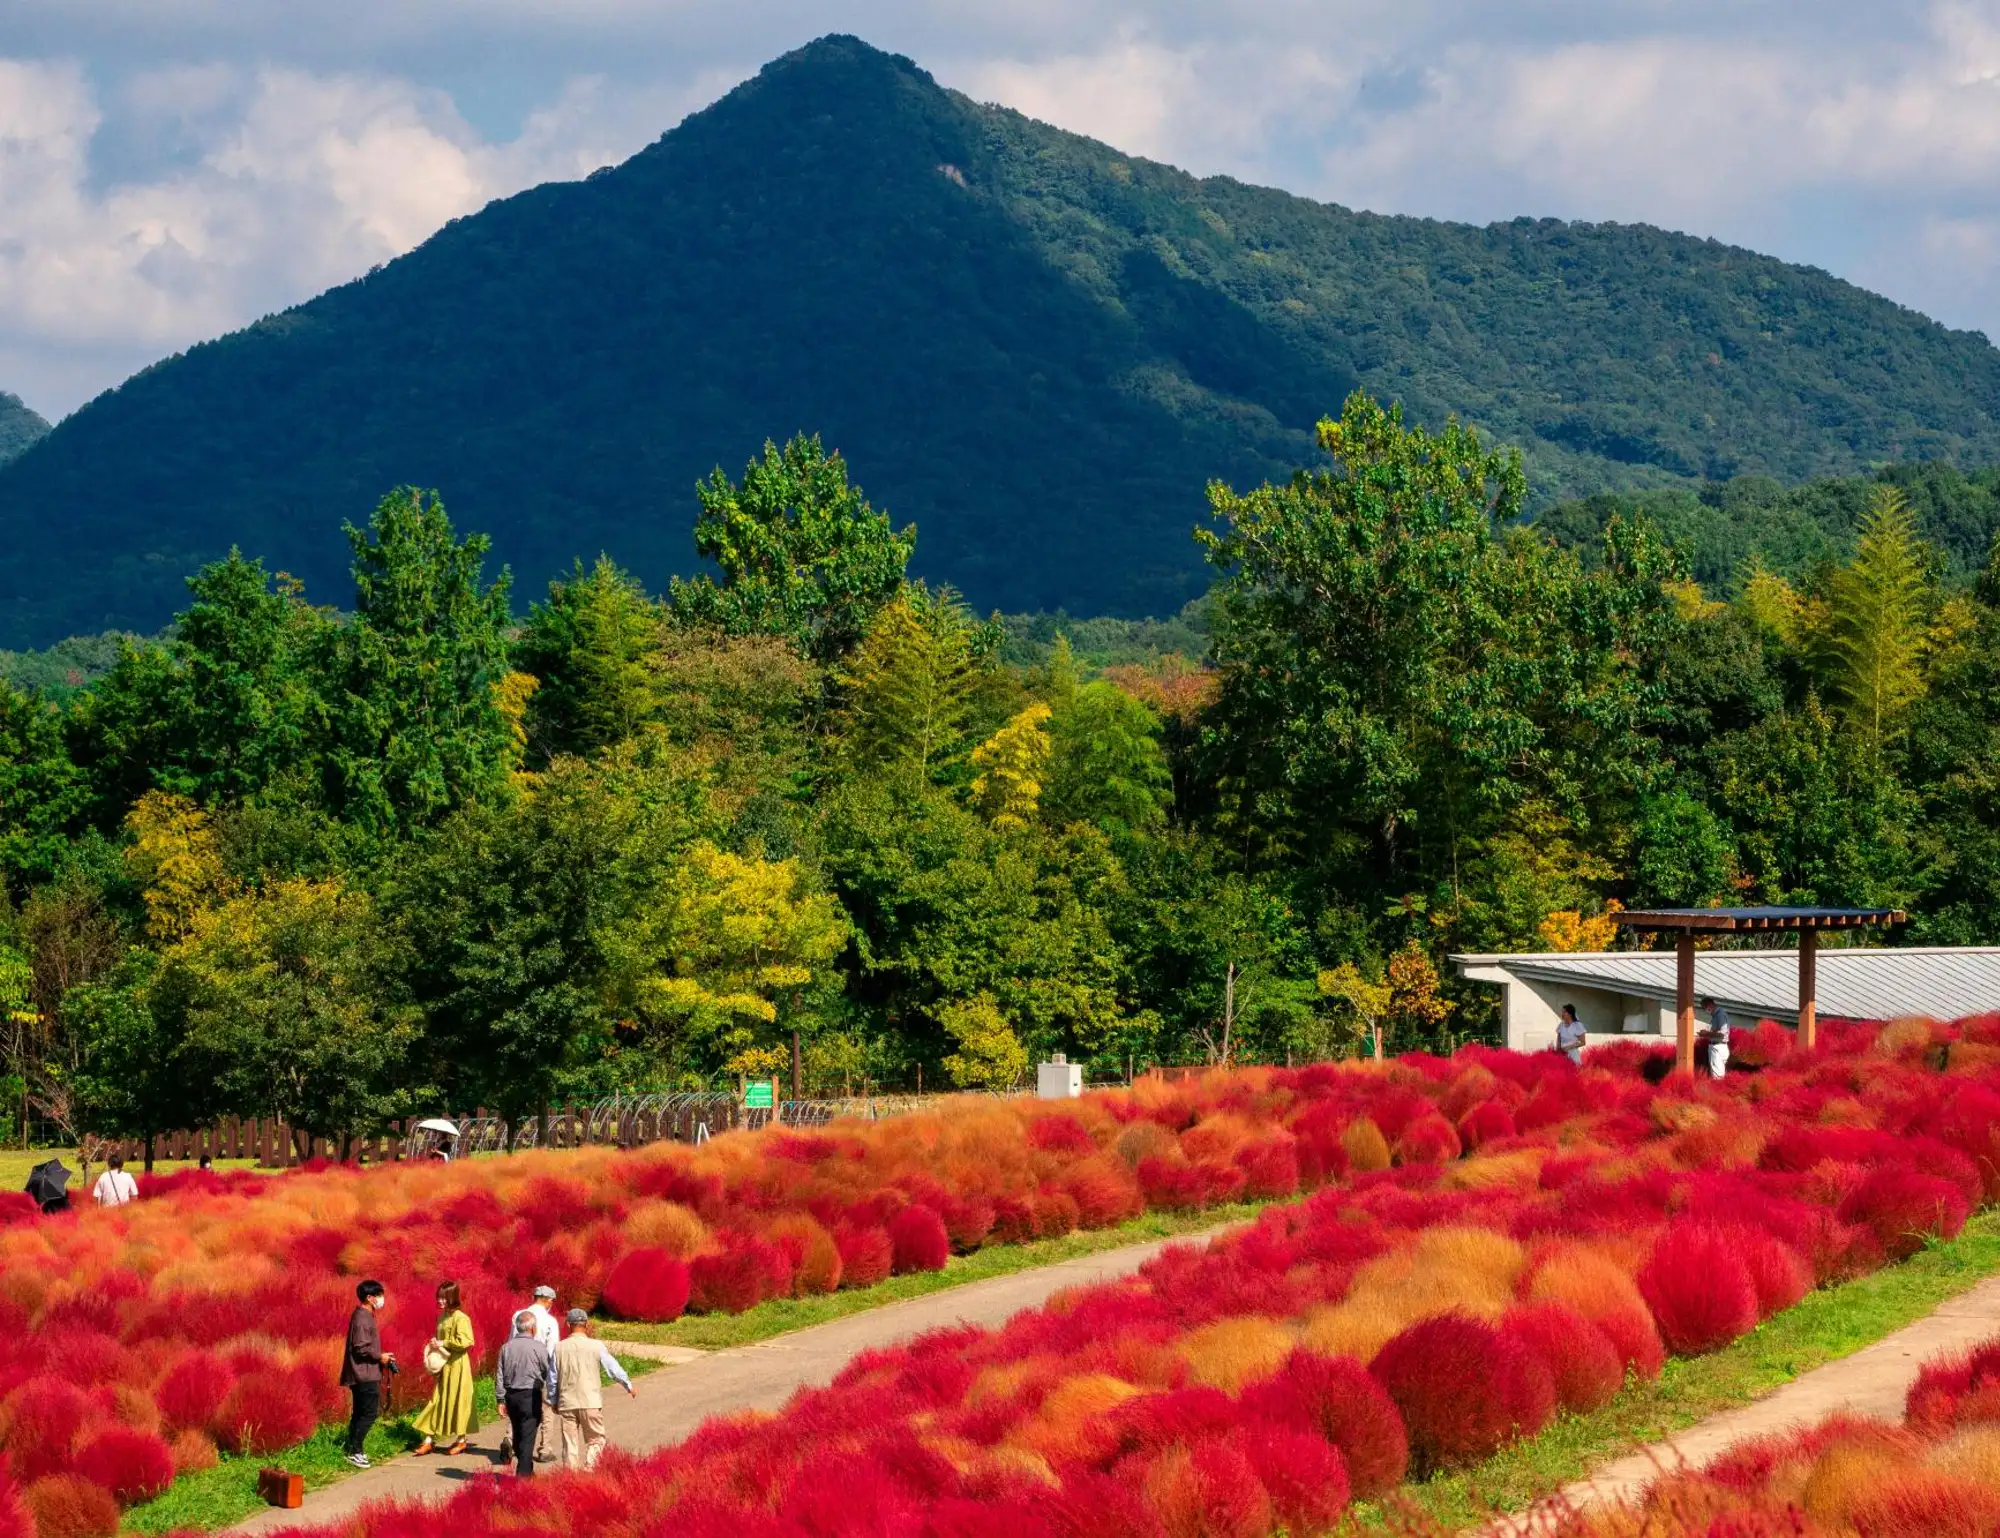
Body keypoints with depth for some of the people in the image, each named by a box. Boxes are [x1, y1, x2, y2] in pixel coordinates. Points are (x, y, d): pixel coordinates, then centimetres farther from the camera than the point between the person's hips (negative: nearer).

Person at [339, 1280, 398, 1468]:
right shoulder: (362, 1319, -17)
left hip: (364, 1374, 10)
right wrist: (380, 1357, -11)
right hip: (365, 1375, -10)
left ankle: (353, 1450, 16)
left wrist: (381, 1358, 13)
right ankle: (355, 1451, -7)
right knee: (369, 1413, -9)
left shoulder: (365, 1316, 15)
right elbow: (361, 1348, -22)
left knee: (360, 1413, 12)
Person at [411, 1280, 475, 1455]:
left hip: (457, 1365, -7)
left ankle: (461, 1440, 14)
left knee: (456, 1401, 2)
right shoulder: (442, 1317, 10)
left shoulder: (460, 1318, -14)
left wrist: (444, 1343, -17)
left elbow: (465, 1341, -24)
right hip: (443, 1364, 7)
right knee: (437, 1401, 5)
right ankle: (429, 1439, 6)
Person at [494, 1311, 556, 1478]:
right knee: (528, 1437, -2)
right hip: (531, 1396, -4)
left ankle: (525, 1470, 29)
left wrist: (500, 1399, 8)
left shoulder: (506, 1347, 2)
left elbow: (499, 1376, 3)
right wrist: (551, 1398, 11)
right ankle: (523, 1474, -6)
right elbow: (549, 1374, -3)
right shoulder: (539, 1348, -9)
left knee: (518, 1434, 17)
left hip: (511, 1395, 4)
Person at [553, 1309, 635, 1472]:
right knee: (595, 1440, 9)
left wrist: (554, 1401, 19)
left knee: (570, 1444, 7)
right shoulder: (595, 1346, -6)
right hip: (590, 1403, -2)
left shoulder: (559, 1348, -1)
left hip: (567, 1403, 2)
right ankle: (589, 1468, -11)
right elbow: (613, 1368, 2)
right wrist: (629, 1387, 17)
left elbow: (553, 1378, 5)